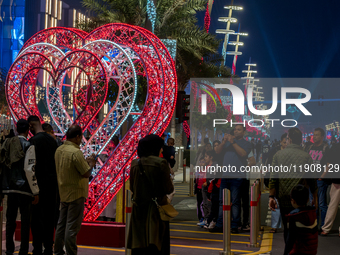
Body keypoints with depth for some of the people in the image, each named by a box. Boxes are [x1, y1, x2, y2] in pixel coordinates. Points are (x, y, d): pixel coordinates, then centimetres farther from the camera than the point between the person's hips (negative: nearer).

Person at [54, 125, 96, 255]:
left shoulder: (59, 150, 6)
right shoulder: (76, 152, -20)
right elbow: (86, 173, -20)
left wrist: (85, 161, 15)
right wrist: (91, 164, 0)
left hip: (63, 193, 8)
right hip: (76, 193, -8)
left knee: (61, 224, 16)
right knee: (72, 227, -3)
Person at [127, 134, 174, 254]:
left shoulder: (135, 163, 4)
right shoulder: (161, 163, -11)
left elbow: (132, 187, 12)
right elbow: (168, 189, -9)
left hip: (138, 209, 5)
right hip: (156, 208, -5)